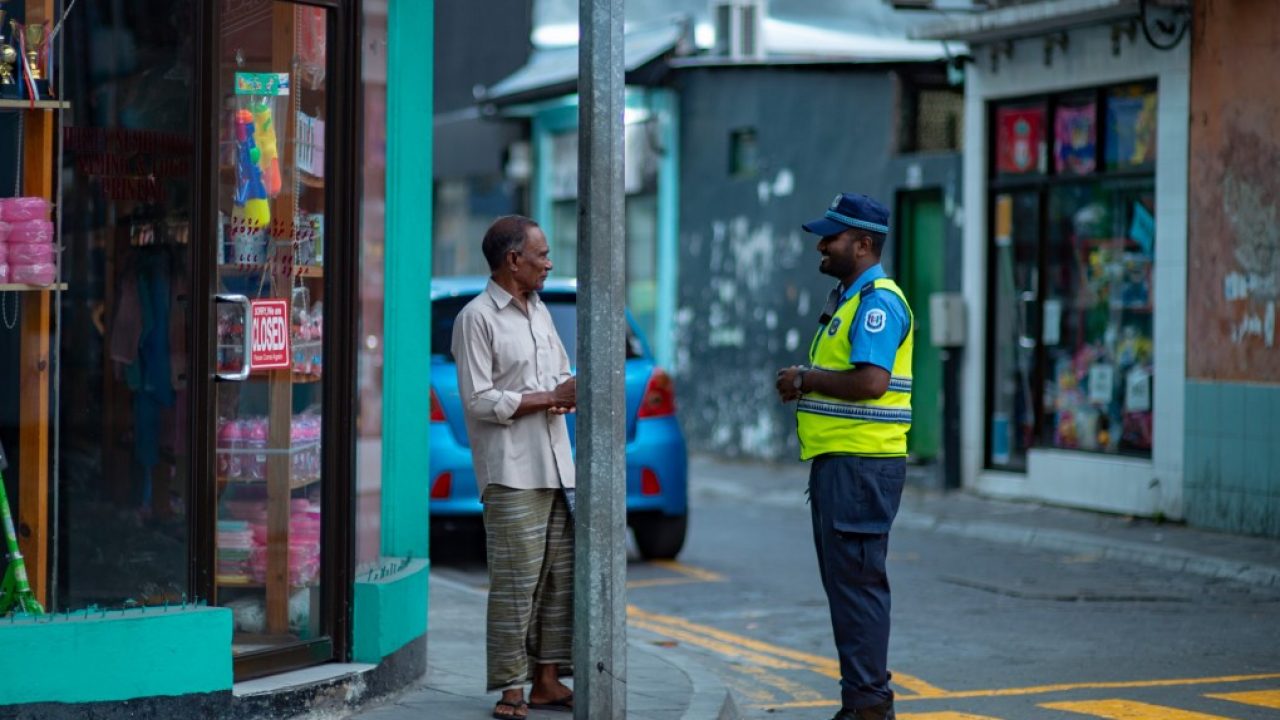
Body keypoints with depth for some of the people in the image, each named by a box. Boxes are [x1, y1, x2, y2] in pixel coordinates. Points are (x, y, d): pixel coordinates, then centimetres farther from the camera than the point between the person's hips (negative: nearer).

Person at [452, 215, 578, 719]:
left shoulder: (539, 312, 18)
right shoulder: (477, 318, -7)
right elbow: (479, 400, -13)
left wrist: (572, 392, 0)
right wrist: (549, 398, -14)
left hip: (555, 466, 8)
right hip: (511, 472, -8)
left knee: (561, 578, 7)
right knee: (516, 582, -9)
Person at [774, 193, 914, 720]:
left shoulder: (877, 301, -14)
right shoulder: (847, 298, 19)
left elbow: (871, 381, -25)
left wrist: (808, 379, -12)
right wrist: (804, 384, 7)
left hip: (862, 463, -11)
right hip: (837, 460, 11)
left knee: (856, 582, -9)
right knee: (844, 581, 13)